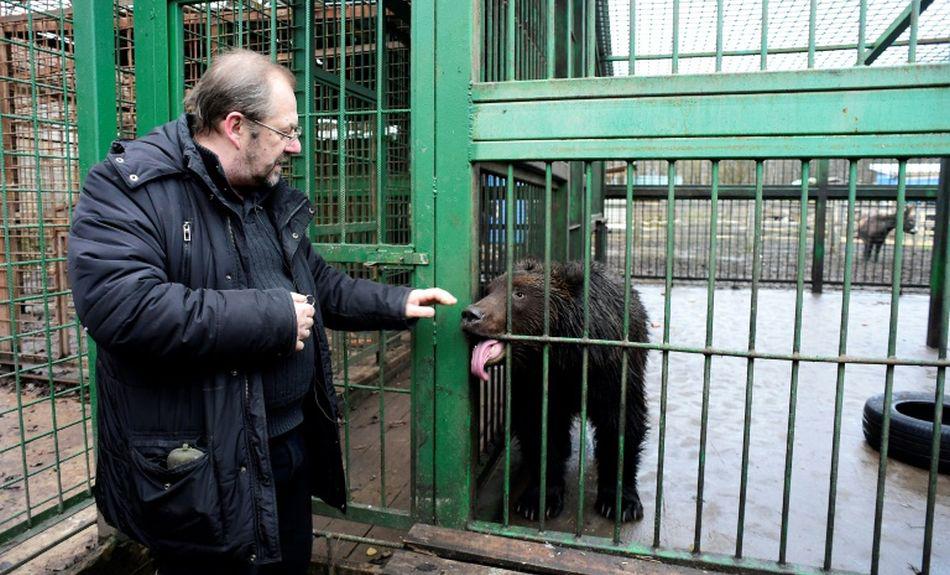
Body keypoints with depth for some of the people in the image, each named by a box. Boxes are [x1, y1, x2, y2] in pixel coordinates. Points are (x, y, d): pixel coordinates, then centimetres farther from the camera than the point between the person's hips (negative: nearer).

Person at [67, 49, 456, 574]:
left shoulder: (272, 198, 10)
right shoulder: (125, 187, -15)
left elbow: (320, 285, 20)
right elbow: (117, 305, -30)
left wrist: (397, 304, 9)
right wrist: (271, 318, -25)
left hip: (293, 443, 8)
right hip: (196, 470, -7)